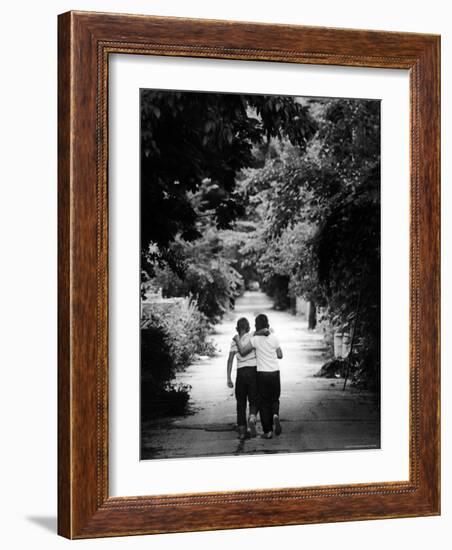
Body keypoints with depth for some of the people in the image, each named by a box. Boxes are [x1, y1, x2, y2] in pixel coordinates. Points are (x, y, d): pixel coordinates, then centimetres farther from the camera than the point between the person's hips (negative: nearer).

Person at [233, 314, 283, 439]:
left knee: (264, 402, 6)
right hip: (275, 372, 2)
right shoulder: (273, 337, -1)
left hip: (262, 373, -2)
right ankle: (275, 415, -15)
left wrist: (237, 340, 6)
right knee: (275, 399, 17)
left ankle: (268, 431, 5)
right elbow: (280, 355, 5)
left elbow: (243, 352, -9)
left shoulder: (255, 339, -8)